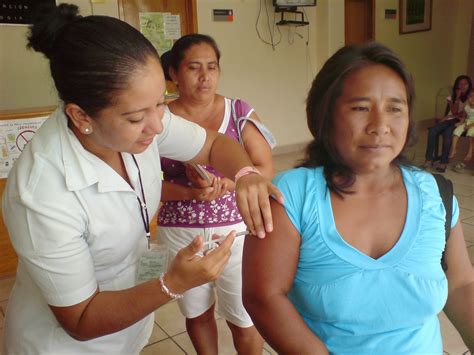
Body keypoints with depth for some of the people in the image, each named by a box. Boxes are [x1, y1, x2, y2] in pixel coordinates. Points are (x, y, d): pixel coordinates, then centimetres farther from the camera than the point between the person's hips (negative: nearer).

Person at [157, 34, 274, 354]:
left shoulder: (240, 112, -4)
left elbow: (266, 170, -6)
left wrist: (222, 184, -22)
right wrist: (190, 192, -23)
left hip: (235, 230, -1)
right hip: (179, 234, 1)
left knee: (244, 321, 9)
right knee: (197, 313, 21)